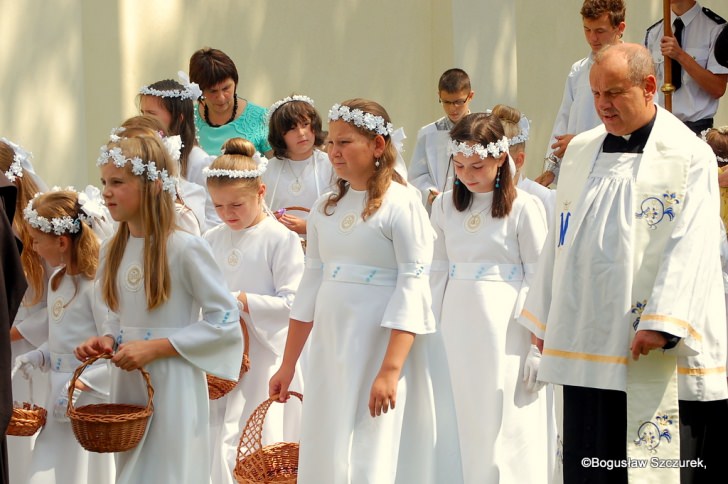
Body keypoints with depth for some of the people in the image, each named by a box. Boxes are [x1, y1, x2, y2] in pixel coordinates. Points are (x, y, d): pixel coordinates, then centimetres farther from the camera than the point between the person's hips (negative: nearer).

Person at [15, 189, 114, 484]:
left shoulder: (95, 285, -19)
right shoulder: (57, 281, 10)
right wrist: (36, 358, 5)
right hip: (60, 401, 9)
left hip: (89, 403, -9)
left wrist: (81, 383, -25)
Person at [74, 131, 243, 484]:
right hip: (127, 384, 7)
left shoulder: (184, 249, -14)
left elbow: (225, 319, -14)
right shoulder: (112, 250, 7)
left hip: (172, 386, -6)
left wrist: (156, 347, -17)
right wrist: (108, 339, -3)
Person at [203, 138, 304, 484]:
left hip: (265, 360, -5)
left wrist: (242, 301, -17)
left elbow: (292, 302, -12)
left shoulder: (281, 239, -7)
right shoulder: (212, 241, 11)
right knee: (216, 443, 7)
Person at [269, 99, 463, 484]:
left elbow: (412, 289, -15)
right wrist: (288, 365, 15)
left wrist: (390, 370, -23)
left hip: (380, 347, -6)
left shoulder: (401, 204, -8)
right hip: (330, 349, 6)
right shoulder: (325, 209, 11)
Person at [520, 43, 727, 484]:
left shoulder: (690, 157, -4)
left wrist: (661, 322, -21)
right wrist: (543, 320, 16)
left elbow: (689, 247, -12)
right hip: (586, 343, 5)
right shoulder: (581, 151, 13)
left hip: (653, 350, -5)